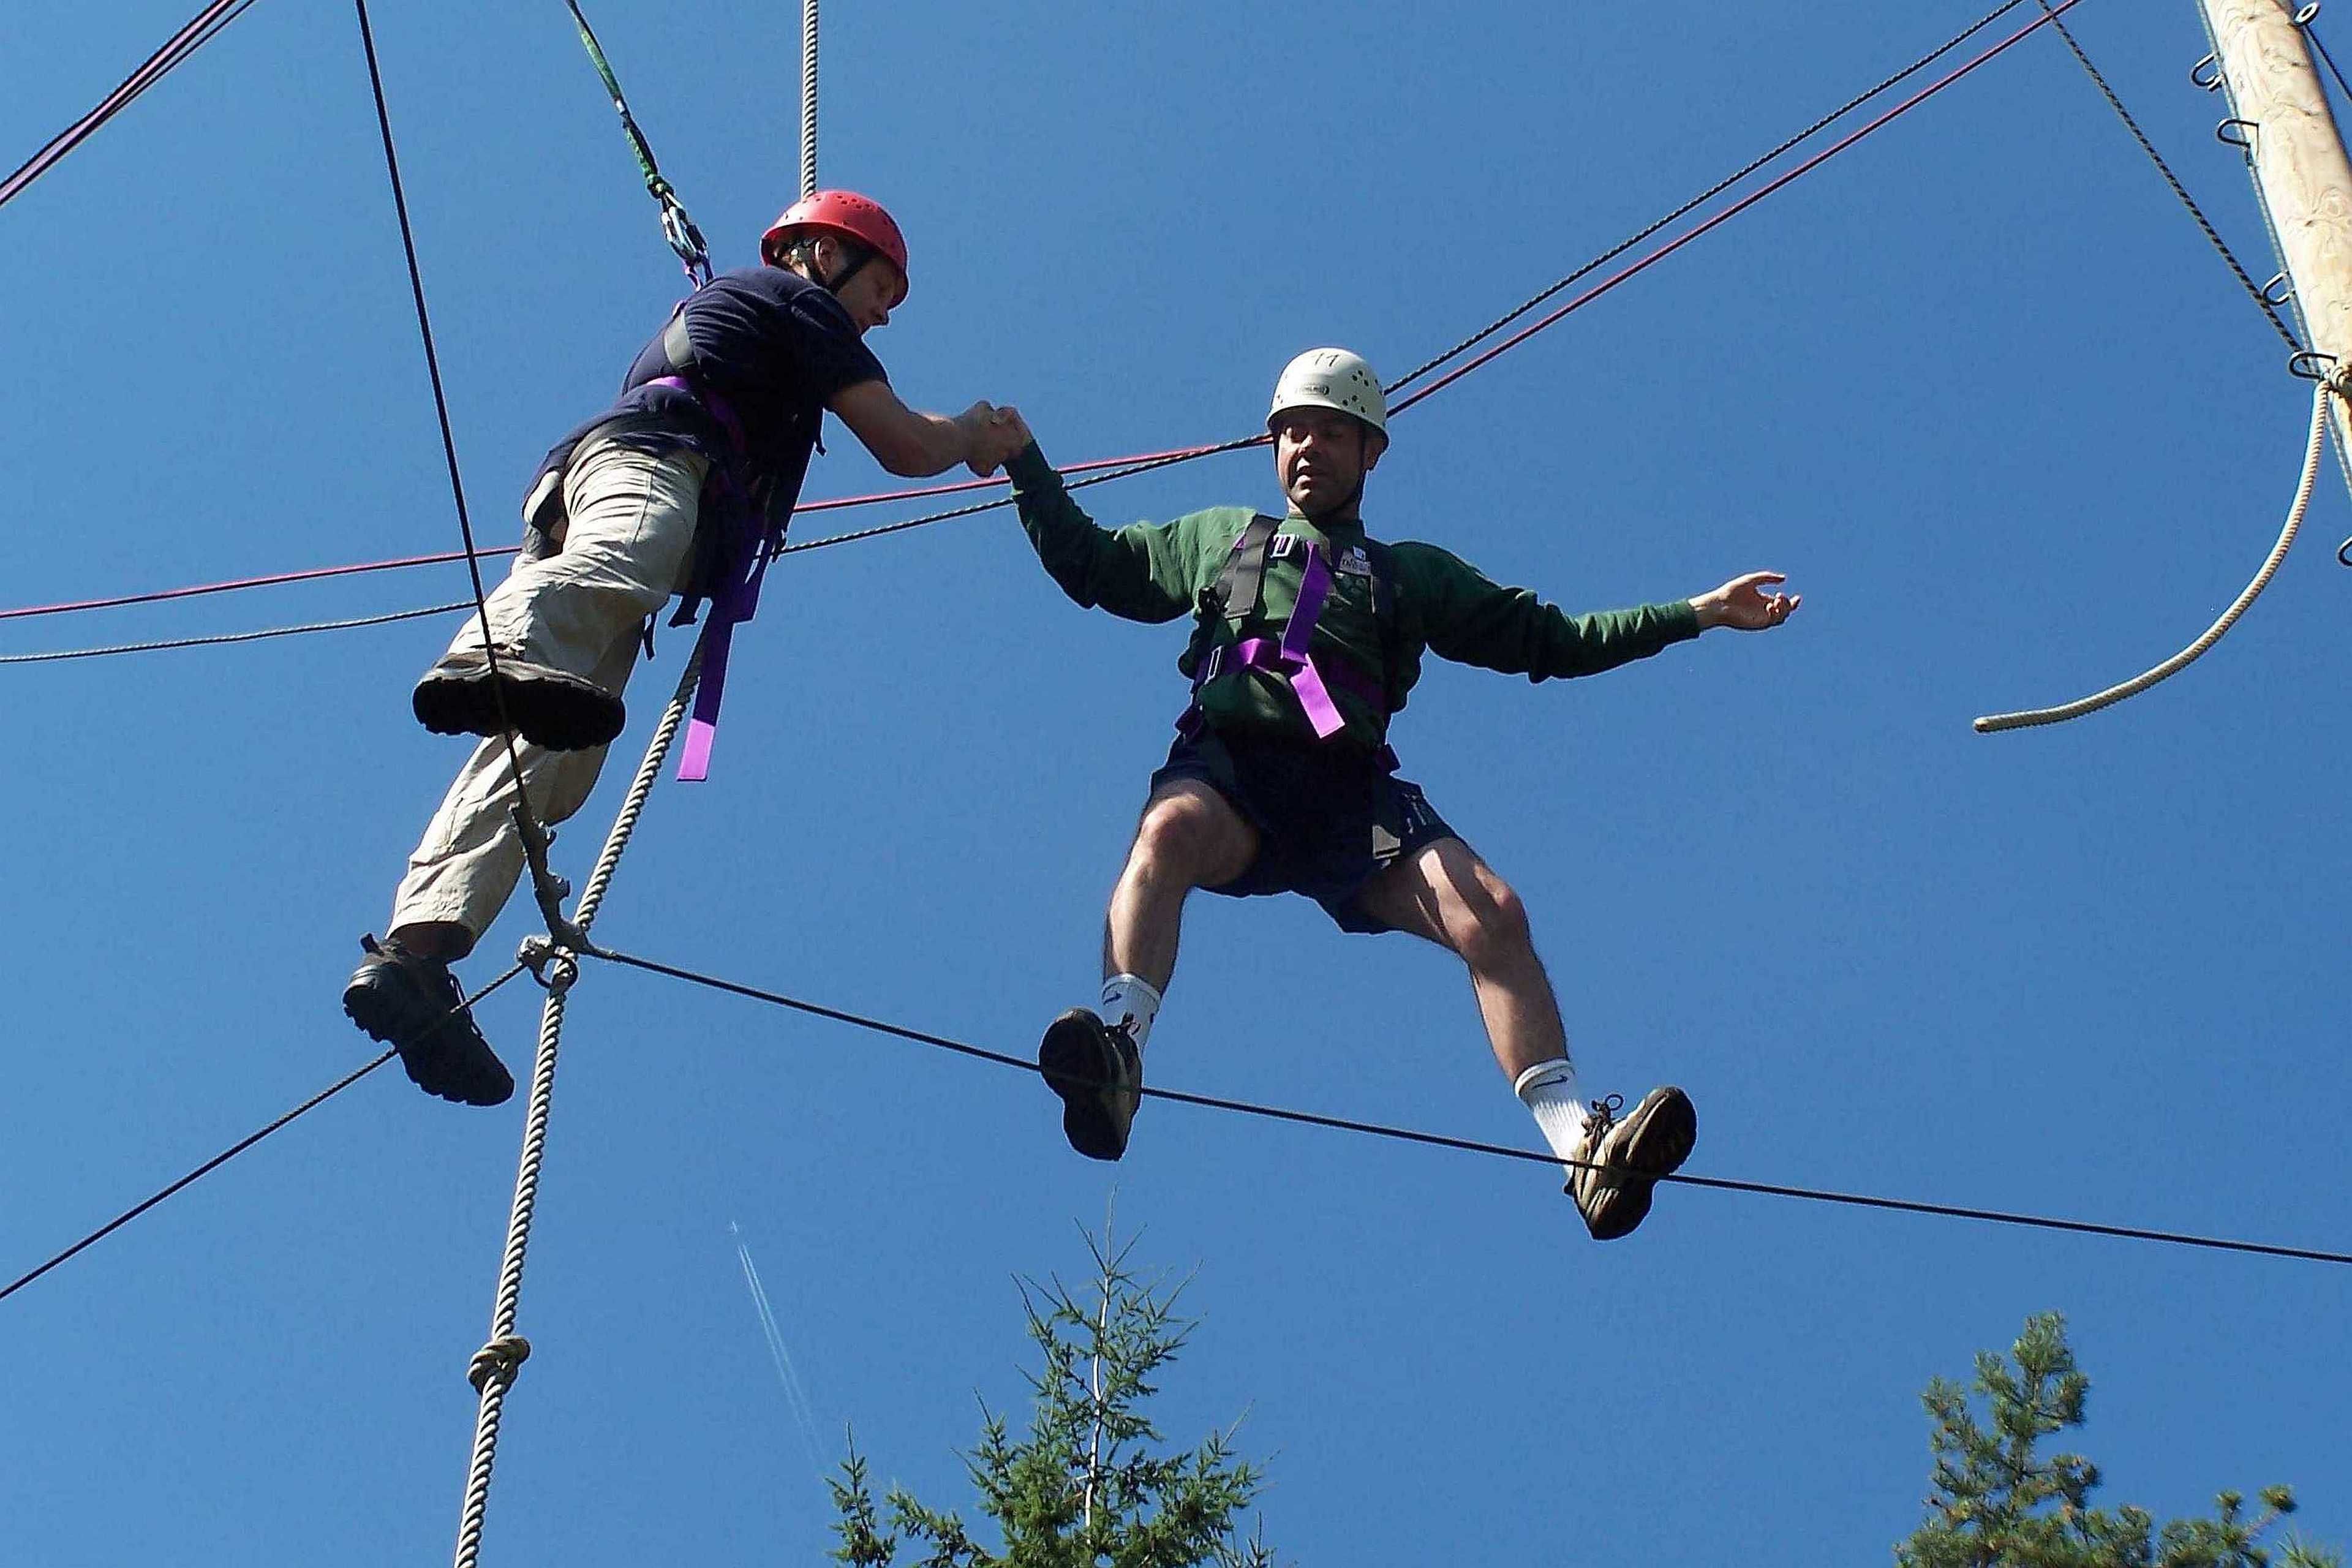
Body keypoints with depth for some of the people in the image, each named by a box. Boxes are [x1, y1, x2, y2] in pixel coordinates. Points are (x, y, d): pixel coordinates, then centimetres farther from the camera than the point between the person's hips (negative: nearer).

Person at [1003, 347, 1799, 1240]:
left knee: (1492, 912, -24)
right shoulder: (1219, 538, 32)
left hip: (1354, 796, 1)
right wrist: (1026, 464, 25)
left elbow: (1549, 639, 27)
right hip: (1228, 768, -1)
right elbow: (1086, 563, 34)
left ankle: (1584, 1146, -33)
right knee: (1169, 832, -38)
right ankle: (1119, 1054, -57)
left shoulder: (1414, 573, 31)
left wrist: (1696, 613, 22)